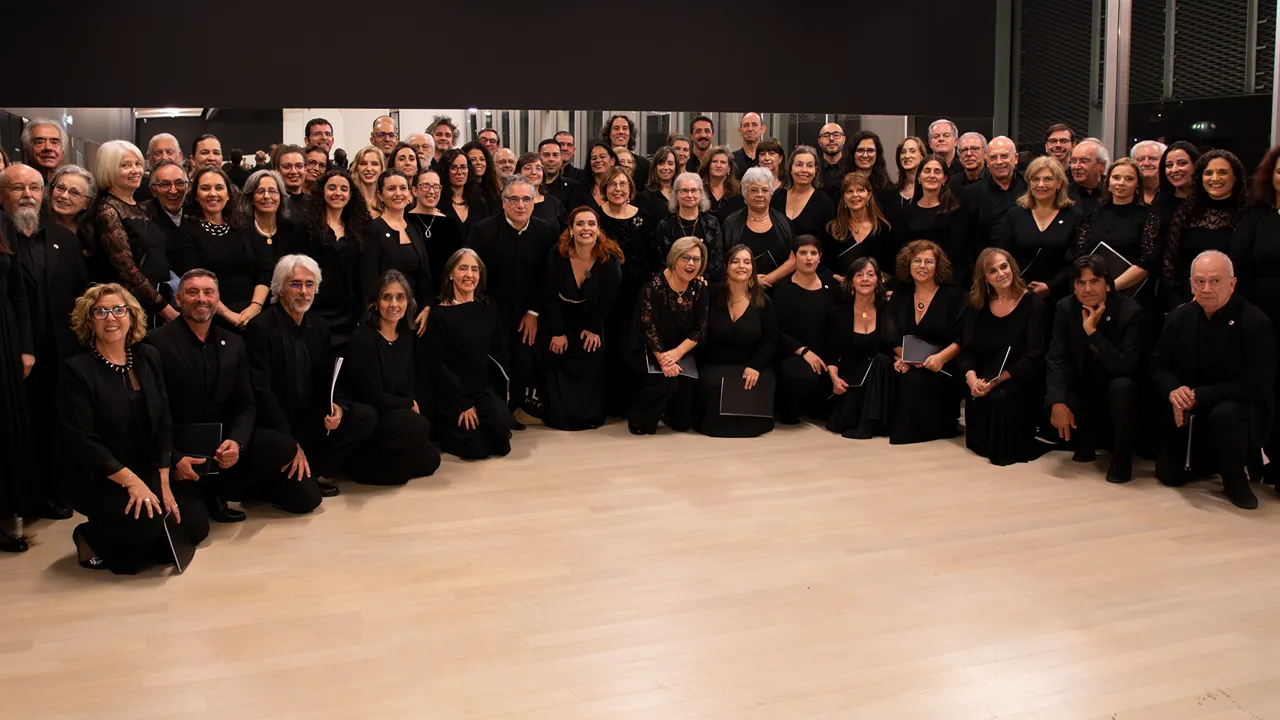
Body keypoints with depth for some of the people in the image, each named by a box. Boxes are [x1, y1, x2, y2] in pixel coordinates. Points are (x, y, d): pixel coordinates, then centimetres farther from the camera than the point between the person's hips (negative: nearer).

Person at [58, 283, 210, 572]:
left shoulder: (148, 357, 4)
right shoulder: (76, 370, -12)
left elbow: (164, 422, 3)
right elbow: (81, 440, -17)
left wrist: (163, 481, -6)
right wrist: (130, 480, -24)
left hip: (150, 473, 6)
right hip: (96, 480, -6)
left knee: (195, 526, -6)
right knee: (145, 521, -30)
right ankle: (90, 538, 1)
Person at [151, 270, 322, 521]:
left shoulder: (233, 344, 7)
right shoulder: (158, 344, -9)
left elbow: (246, 405, 6)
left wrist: (236, 441, -15)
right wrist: (173, 460, -22)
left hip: (223, 441, 6)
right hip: (178, 449, -6)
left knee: (284, 447, -18)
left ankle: (214, 491, 1)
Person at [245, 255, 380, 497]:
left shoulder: (319, 327, 9)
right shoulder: (260, 328, -12)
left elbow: (330, 381, 11)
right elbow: (261, 392, -18)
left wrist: (338, 408, -14)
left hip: (309, 420, 7)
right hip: (273, 428, -7)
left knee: (366, 416, -15)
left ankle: (312, 470, -8)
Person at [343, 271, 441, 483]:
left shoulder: (407, 336, 4)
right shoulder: (363, 338, -18)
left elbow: (409, 384, 10)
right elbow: (373, 397, -19)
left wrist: (410, 406, -11)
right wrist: (410, 405, -6)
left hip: (397, 414, 8)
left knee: (430, 460, -5)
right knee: (419, 427, -28)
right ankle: (362, 462, -8)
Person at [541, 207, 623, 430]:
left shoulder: (610, 259, -23)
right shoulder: (556, 254, -24)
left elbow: (607, 299, -9)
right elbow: (551, 296, -15)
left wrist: (593, 329, -3)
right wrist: (558, 332, -12)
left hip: (590, 318, 1)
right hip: (559, 318, 0)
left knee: (591, 362, -5)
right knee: (556, 361, -3)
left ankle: (589, 415, 13)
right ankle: (557, 415, 14)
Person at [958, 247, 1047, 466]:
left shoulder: (1032, 305, -3)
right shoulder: (977, 306, 11)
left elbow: (1034, 356, -11)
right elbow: (966, 350, 7)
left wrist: (998, 379, -22)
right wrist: (971, 377, -16)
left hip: (1021, 383, -3)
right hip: (983, 384, 3)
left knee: (1002, 397, -35)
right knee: (975, 397, -29)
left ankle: (1008, 447, -4)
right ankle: (985, 445, 1)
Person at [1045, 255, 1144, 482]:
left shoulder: (1130, 311, -20)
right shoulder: (1066, 308, -9)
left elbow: (1126, 367, -29)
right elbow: (1057, 359, -12)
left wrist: (1093, 331, -35)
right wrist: (1058, 402, -26)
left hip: (1118, 394, -4)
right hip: (1085, 393, 4)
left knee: (1122, 386, -36)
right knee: (1052, 409, -24)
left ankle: (1122, 457, -15)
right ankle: (1087, 441, 12)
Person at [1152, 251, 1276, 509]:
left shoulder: (1255, 323, -19)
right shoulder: (1179, 317, -2)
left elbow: (1255, 386, -24)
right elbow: (1159, 364, 4)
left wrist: (1199, 396, -26)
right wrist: (1173, 391, -19)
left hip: (1244, 408, -5)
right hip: (1190, 413, 5)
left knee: (1225, 415, -40)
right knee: (1168, 475, -3)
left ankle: (1235, 480, -12)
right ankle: (1214, 457, 30)